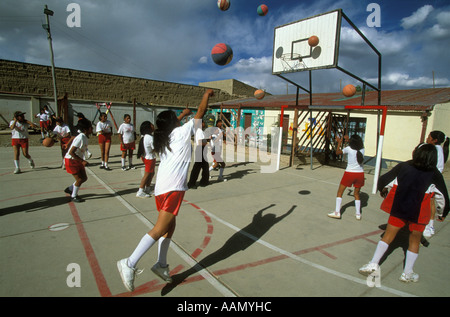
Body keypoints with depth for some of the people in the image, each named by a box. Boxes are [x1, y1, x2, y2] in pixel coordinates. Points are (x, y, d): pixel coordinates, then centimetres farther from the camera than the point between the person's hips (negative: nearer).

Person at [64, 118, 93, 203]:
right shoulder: (80, 138, -27)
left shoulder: (85, 137, -1)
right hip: (71, 160, -8)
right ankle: (73, 196, 15)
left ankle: (69, 189, 31)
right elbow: (71, 152, -29)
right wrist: (82, 161, -28)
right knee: (79, 179, -4)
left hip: (78, 160, 9)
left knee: (84, 178, 11)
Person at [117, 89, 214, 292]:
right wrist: (207, 94, 24)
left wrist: (182, 115, 55)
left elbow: (169, 126, 44)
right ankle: (130, 264, -9)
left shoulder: (162, 137, 19)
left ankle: (161, 264, 23)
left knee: (170, 225, 17)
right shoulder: (182, 132, 1)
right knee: (160, 228, -8)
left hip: (161, 186, 8)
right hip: (173, 187, -8)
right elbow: (201, 112, 9)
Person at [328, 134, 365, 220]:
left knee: (340, 192, 9)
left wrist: (339, 142, 15)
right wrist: (348, 140, 28)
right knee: (356, 194, 20)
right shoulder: (362, 150, 0)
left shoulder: (348, 149, -11)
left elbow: (337, 152, 5)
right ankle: (358, 214, 19)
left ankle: (337, 212, 5)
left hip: (349, 173, -4)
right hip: (360, 174, 4)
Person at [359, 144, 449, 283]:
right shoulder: (434, 174, -3)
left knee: (388, 235, 9)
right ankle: (407, 273, 23)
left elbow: (383, 180, -1)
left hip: (398, 207, 1)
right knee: (414, 240, 15)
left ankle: (373, 264, 5)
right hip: (418, 211, 0)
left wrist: (383, 189, 21)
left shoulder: (403, 166, -2)